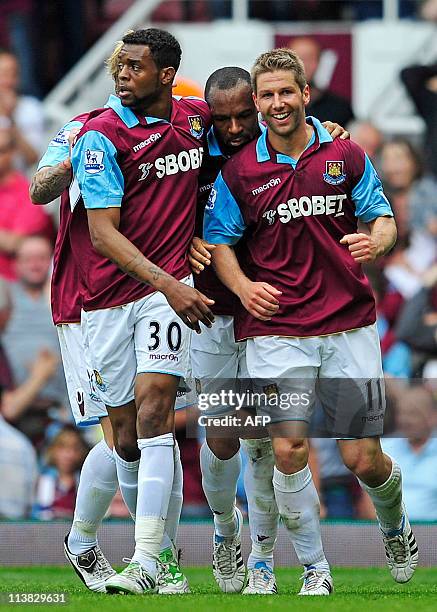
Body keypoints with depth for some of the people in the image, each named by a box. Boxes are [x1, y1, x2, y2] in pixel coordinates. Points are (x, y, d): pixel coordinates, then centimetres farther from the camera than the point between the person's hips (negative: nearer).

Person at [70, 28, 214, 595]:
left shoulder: (198, 118, 3)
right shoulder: (102, 136, -9)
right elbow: (103, 233, -14)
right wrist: (167, 284, -23)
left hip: (171, 283, 0)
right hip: (108, 292, 0)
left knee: (152, 409, -16)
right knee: (125, 437, 4)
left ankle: (146, 562, -20)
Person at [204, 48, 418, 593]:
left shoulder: (345, 155, 5)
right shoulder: (238, 171, 3)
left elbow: (383, 216, 11)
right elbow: (221, 242, 7)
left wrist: (376, 241, -13)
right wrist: (243, 286, -13)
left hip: (349, 323, 0)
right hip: (275, 329, 0)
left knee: (363, 460, 0)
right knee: (288, 450, -14)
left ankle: (395, 527, 34)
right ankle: (314, 570, 1)